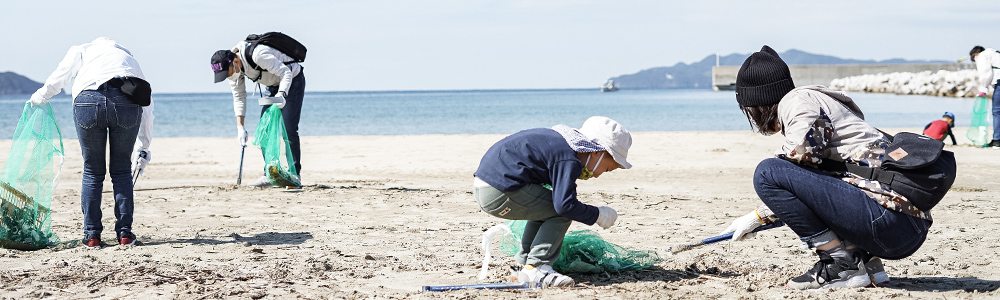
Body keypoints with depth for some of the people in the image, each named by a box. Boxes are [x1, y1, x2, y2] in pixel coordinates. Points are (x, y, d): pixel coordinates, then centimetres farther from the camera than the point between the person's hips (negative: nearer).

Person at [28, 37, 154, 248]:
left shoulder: (81, 51, 32)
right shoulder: (129, 58, 37)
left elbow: (57, 79, 15)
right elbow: (147, 106, 36)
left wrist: (39, 98, 34)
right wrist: (142, 149, 43)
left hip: (88, 100, -1)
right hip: (127, 102, 1)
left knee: (92, 172, 13)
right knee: (121, 171, 16)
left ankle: (92, 235, 13)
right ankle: (125, 233, 14)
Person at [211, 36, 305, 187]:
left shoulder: (258, 55, -36)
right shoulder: (232, 67, -10)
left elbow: (285, 72, -31)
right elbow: (239, 97, -1)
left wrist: (281, 95, -46)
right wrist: (240, 126, -9)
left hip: (293, 80, -8)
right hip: (274, 85, 8)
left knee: (288, 129, -15)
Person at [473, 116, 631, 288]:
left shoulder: (558, 139, 18)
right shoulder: (569, 160, -14)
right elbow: (565, 204, -21)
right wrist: (598, 216, -7)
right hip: (499, 194, -11)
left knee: (545, 208, 26)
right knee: (561, 213, -6)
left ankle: (523, 264, 24)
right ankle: (535, 270, -9)